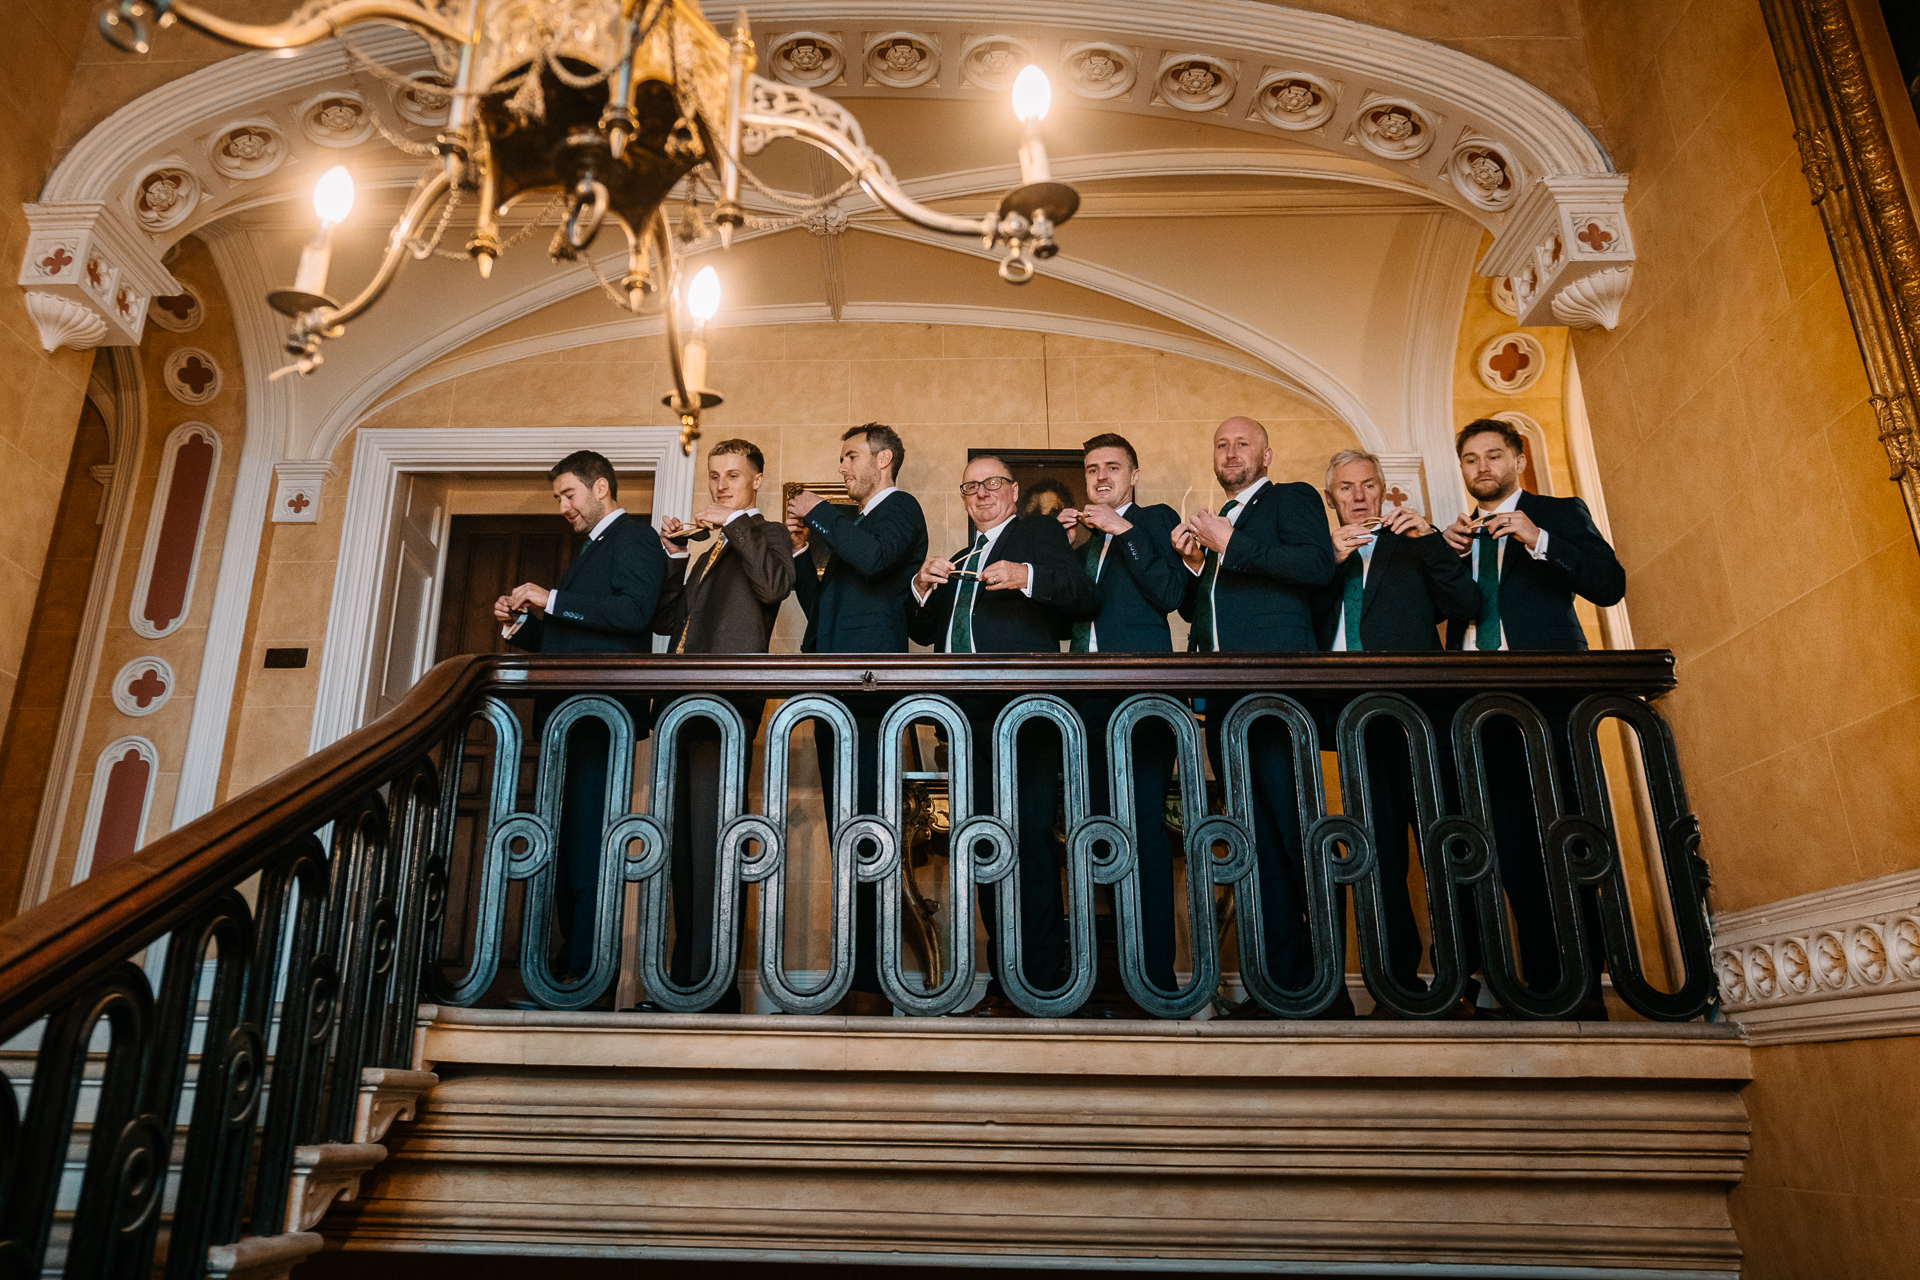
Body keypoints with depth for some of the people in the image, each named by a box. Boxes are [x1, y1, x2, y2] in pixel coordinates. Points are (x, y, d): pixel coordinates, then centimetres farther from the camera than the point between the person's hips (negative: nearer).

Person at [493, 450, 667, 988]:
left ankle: (586, 971, -10)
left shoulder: (634, 538, 0)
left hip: (599, 716, -10)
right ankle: (571, 960, 13)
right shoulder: (590, 550, 28)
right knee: (564, 840, 8)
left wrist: (552, 600, -15)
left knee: (587, 841, -12)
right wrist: (522, 620, 13)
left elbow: (634, 610, -18)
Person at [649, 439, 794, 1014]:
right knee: (685, 842, 9)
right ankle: (686, 980, 16)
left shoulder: (765, 533, 7)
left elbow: (775, 584, -15)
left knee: (711, 842, -13)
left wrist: (732, 522, -9)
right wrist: (674, 554, 13)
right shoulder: (709, 550, 29)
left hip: (725, 706, -8)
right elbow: (667, 620, 23)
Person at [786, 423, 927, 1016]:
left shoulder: (900, 508, 2)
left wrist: (818, 513, -7)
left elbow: (872, 557, -20)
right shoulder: (851, 524, 28)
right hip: (834, 693, 9)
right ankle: (855, 972, 14)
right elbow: (817, 601, 26)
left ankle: (872, 984, -9)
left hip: (866, 691, -9)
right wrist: (801, 547, 15)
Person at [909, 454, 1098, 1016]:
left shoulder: (1041, 533, 8)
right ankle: (1004, 976, 20)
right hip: (966, 711, 7)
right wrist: (924, 587, 3)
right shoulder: (957, 558, 27)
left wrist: (1027, 578, -21)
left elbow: (1086, 601, -6)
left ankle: (1036, 982, -4)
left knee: (1028, 840, -11)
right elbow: (925, 632, 22)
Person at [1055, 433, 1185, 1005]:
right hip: (1086, 692, 5)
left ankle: (1156, 971, -3)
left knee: (1143, 824, -9)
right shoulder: (1076, 534, 23)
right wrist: (1071, 546, 5)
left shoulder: (1155, 520, 9)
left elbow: (1171, 593, -6)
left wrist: (1123, 530, -7)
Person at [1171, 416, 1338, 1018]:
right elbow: (1192, 608, 25)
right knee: (1259, 838, 6)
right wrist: (1193, 560, 7)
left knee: (1296, 827, -9)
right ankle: (1284, 978, 11)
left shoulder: (1293, 498, 7)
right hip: (1223, 696, 7)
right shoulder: (1211, 522, 25)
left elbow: (1319, 566, -11)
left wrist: (1229, 545, -10)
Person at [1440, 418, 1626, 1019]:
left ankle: (1583, 990, -2)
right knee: (1511, 847, 1)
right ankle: (1542, 983, 6)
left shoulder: (1562, 515, 12)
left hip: (1544, 696, -4)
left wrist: (1538, 540, -12)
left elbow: (1611, 585, -2)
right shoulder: (1455, 534, 24)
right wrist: (1446, 551, -1)